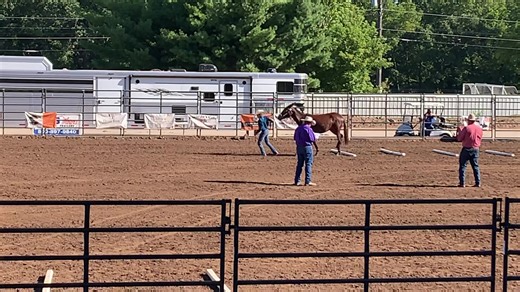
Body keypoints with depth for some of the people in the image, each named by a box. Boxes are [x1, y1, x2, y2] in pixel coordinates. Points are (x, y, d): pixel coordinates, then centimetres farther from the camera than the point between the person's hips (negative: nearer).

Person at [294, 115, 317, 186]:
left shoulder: (298, 128, 8)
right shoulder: (308, 129, -13)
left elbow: (295, 138, 14)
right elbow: (313, 139, -14)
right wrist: (316, 137, 7)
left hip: (299, 147, 7)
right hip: (307, 147, -7)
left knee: (299, 164, 13)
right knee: (308, 164, -1)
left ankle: (297, 181, 13)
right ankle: (308, 181, -3)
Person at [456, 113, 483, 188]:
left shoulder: (466, 128, -13)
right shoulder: (479, 128, 3)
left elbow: (459, 139, -8)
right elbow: (480, 139, 13)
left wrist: (459, 130, 5)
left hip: (467, 149, -5)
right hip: (476, 149, 5)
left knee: (463, 165, 2)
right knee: (475, 166, 13)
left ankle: (462, 183, -1)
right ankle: (478, 182, 9)